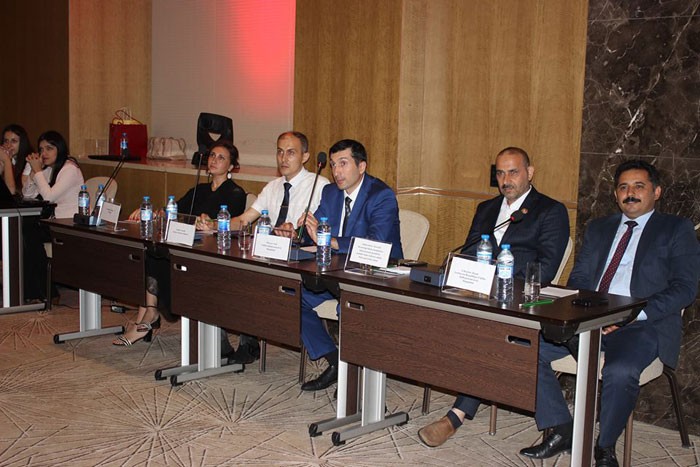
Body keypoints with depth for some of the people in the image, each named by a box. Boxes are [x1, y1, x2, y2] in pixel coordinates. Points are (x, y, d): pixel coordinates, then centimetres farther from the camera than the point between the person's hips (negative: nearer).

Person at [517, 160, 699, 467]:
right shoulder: (598, 229, 24)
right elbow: (578, 278, 19)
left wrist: (635, 314, -17)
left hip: (643, 326, -5)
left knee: (620, 372, -35)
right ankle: (561, 431, -3)